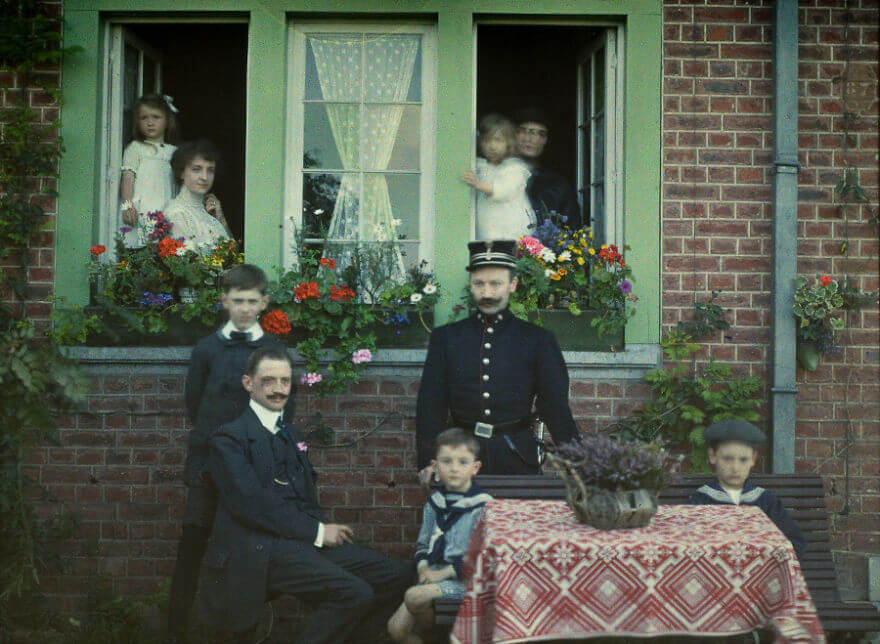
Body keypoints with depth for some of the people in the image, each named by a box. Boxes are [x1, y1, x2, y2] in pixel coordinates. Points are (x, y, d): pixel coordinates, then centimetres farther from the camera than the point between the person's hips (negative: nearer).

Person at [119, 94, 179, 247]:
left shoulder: (173, 152, 19)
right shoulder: (135, 148, 10)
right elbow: (127, 177, 2)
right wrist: (127, 205, -9)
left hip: (167, 212, 3)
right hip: (141, 211, -3)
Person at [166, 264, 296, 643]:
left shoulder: (275, 352, 4)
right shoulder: (207, 349, 5)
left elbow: (285, 410, 7)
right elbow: (193, 402, 11)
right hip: (208, 459, 0)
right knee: (192, 544, -3)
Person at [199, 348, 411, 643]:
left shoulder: (292, 435, 26)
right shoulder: (230, 437, -1)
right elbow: (251, 503, -13)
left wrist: (324, 528, 1)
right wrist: (316, 532, -14)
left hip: (304, 542, 8)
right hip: (258, 549, -8)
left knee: (397, 575, -5)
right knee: (355, 593, -27)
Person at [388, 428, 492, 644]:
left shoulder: (482, 506, -10)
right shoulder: (435, 502, 11)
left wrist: (444, 573, -16)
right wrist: (423, 568, -3)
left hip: (463, 578, -6)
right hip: (435, 575, 6)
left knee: (414, 596, -27)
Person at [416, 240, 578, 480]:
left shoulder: (539, 340, 5)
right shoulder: (445, 338, 7)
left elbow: (556, 407, 3)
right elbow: (431, 404, 4)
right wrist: (428, 461, -6)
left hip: (517, 459, 0)